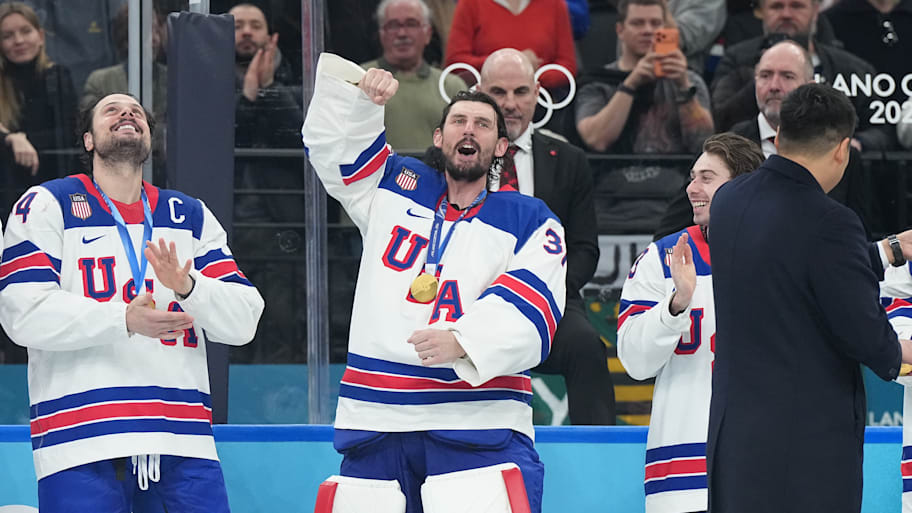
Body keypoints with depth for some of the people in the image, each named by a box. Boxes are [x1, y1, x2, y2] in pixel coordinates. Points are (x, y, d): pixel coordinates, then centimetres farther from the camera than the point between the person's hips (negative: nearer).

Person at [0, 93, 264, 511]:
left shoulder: (191, 217, 18)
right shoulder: (48, 206, 6)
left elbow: (243, 322, 8)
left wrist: (188, 287, -13)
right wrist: (123, 319, -20)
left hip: (183, 440, 3)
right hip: (81, 441, -3)